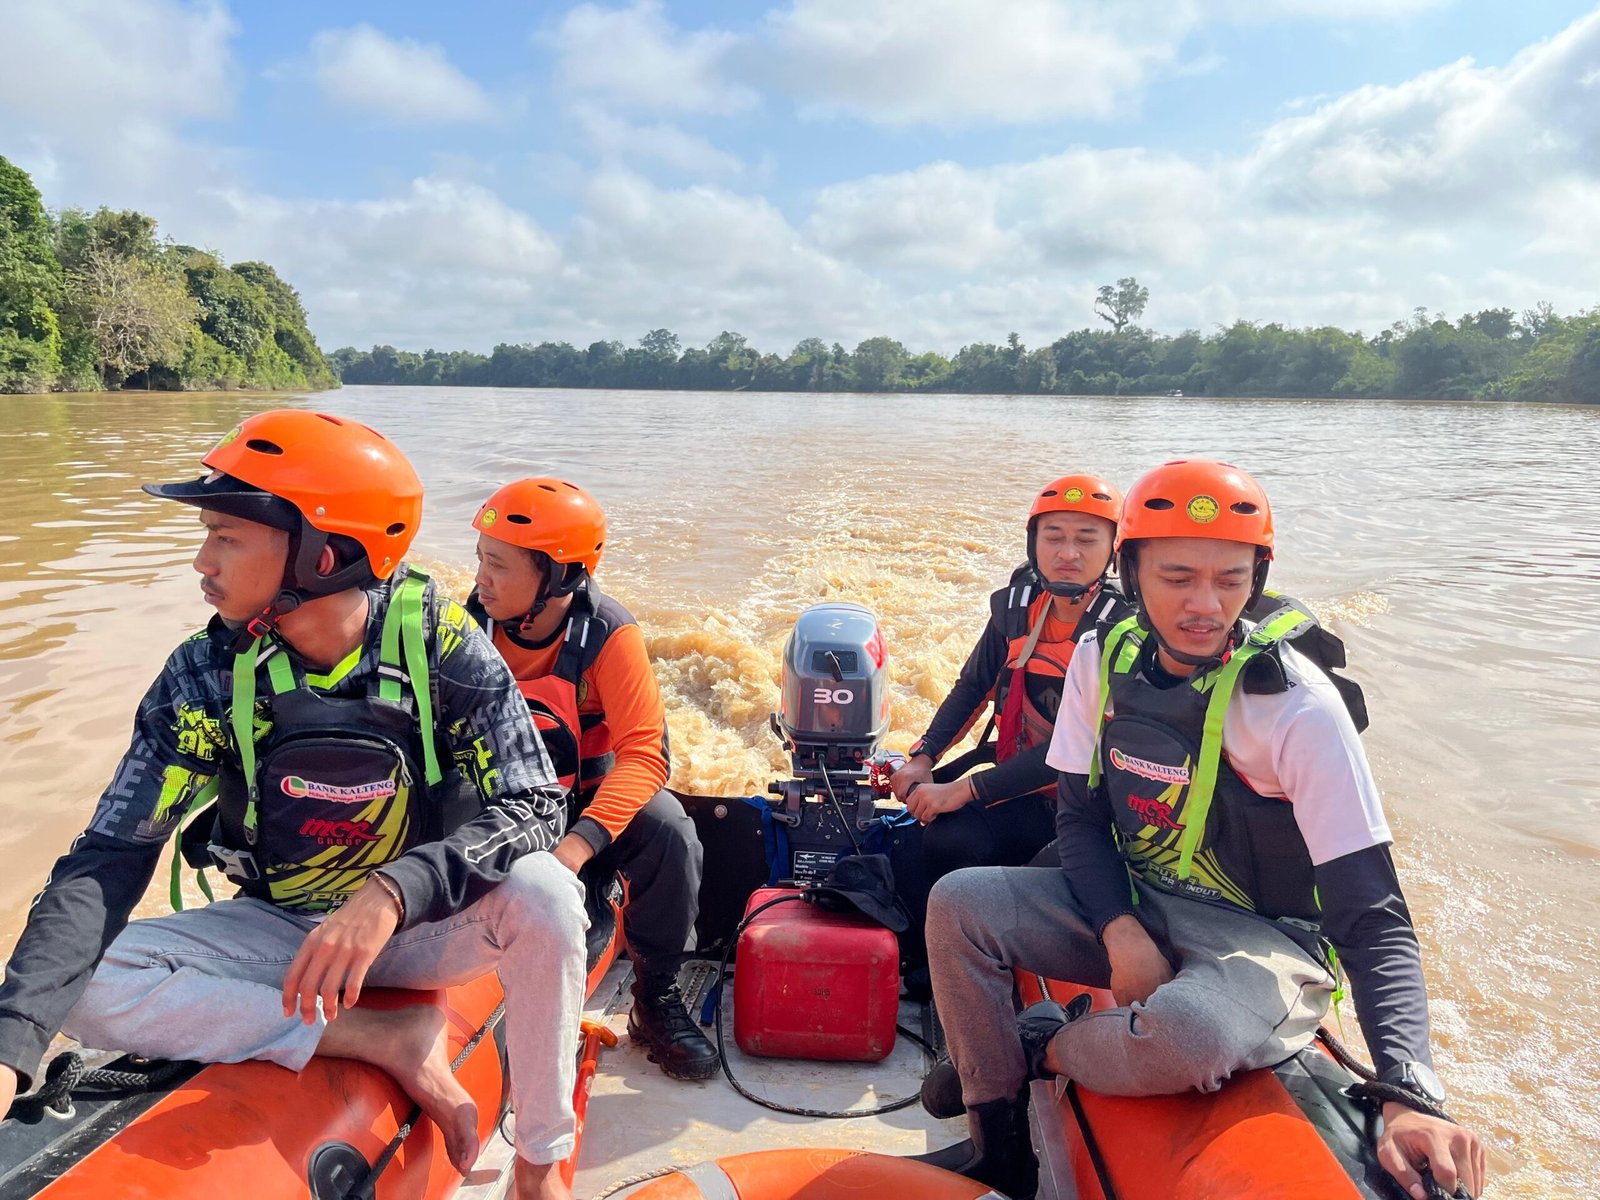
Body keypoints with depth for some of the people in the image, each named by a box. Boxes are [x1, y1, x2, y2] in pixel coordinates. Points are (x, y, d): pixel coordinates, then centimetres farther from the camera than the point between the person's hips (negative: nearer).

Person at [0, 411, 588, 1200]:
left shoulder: (440, 646, -20)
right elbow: (111, 856, -15)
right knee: (88, 982, -21)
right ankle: (388, 1042, -16)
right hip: (281, 930, 3)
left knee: (545, 896, -31)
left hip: (418, 925, -2)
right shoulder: (205, 678, -13)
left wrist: (392, 894, -40)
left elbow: (534, 808, -24)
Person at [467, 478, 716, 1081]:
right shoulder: (470, 624, -11)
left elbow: (645, 755, -25)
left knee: (666, 828, -29)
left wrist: (580, 841, -40)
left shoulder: (608, 633, -19)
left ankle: (656, 998, -7)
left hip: (588, 794, -1)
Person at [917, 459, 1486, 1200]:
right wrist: (1121, 931, -17)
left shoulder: (1298, 707, -22)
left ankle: (1045, 1044, -1)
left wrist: (1408, 1099, -33)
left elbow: (1371, 916, -21)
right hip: (1129, 903, 5)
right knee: (958, 903, -14)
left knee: (1184, 1031, -38)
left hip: (1261, 936, -4)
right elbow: (1080, 818, 1)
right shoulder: (1102, 659, -7)